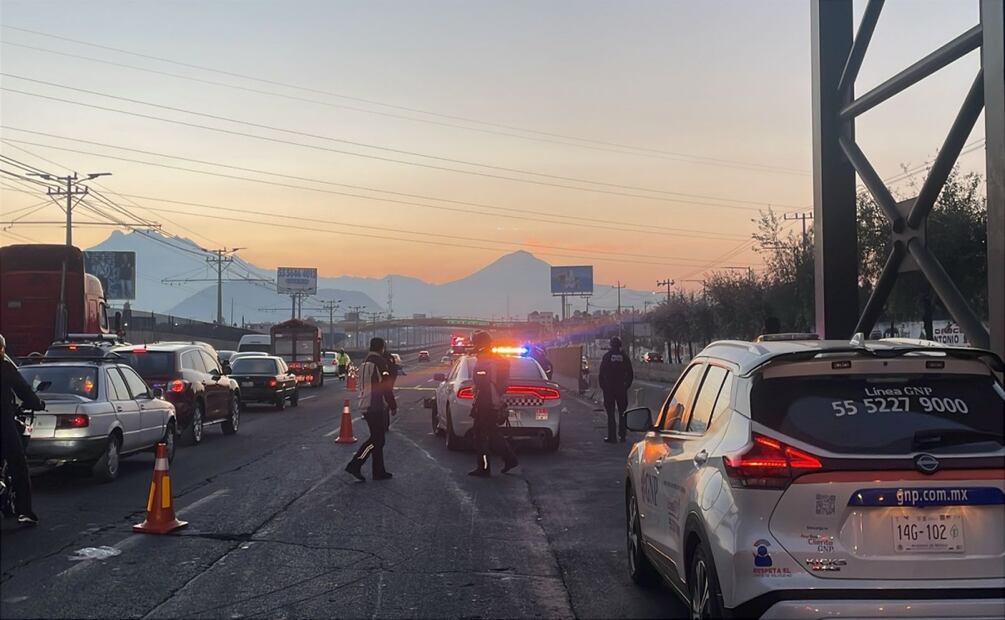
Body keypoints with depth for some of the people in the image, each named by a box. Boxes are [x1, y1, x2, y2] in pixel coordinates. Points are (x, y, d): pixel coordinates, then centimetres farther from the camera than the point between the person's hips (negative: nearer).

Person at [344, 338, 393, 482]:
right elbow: (386, 385, -15)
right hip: (376, 406, -9)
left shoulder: (365, 362, 15)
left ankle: (379, 471, 14)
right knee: (377, 439, -6)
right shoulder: (380, 362, -12)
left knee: (377, 438, 13)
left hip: (365, 405, 9)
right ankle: (354, 465, -13)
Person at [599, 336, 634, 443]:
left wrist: (602, 386, 3)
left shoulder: (607, 356, -6)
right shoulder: (624, 357, 1)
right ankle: (622, 435, 13)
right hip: (621, 389, 3)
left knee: (610, 413, 0)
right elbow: (630, 374, 5)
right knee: (622, 412, 12)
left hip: (609, 388, -3)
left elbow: (602, 373, -6)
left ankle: (612, 437, -3)